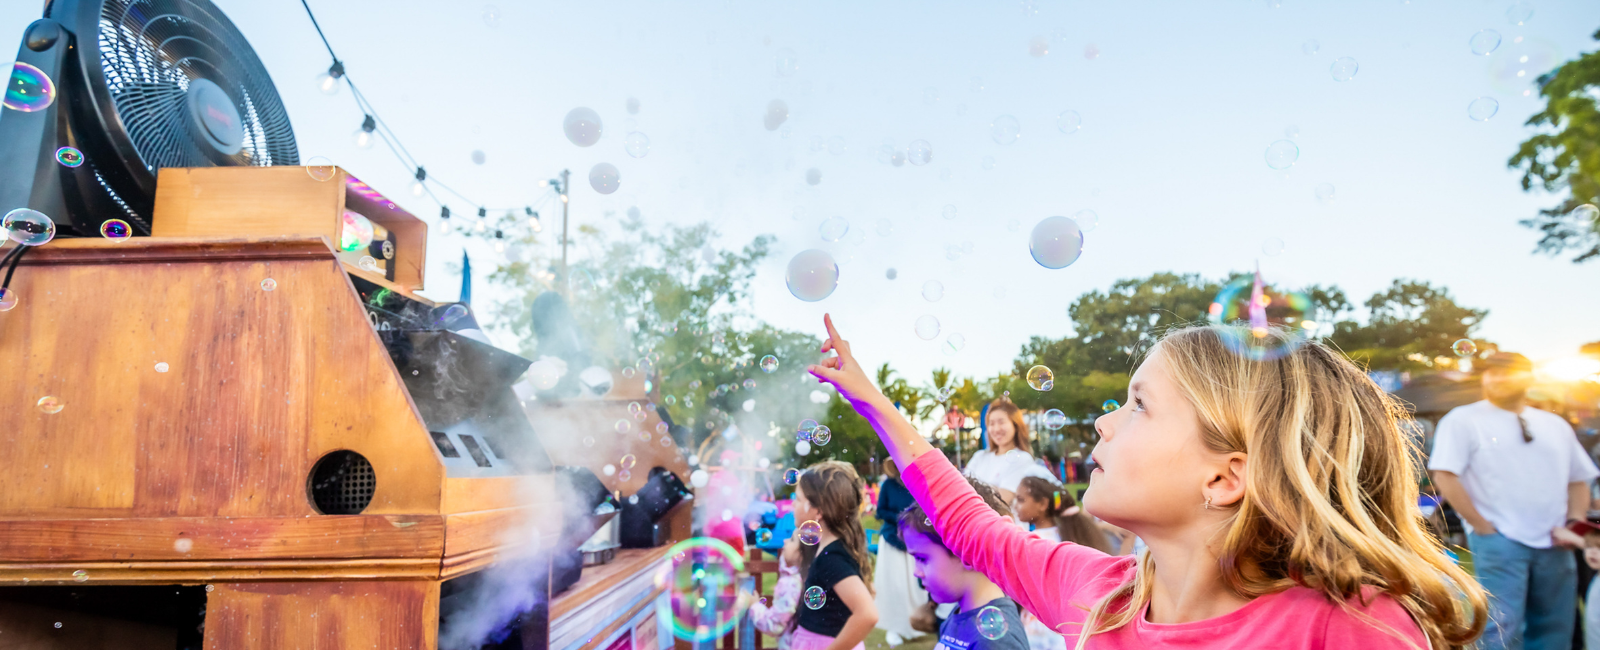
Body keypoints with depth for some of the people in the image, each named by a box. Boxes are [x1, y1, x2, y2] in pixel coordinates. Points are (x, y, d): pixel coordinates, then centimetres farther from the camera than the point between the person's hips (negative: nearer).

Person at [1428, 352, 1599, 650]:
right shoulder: (1463, 419, -3)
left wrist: (1574, 524, 3)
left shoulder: (1556, 425, 15)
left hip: (1555, 546, 6)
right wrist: (1483, 528, -10)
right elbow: (1444, 476, -10)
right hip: (1499, 542, -5)